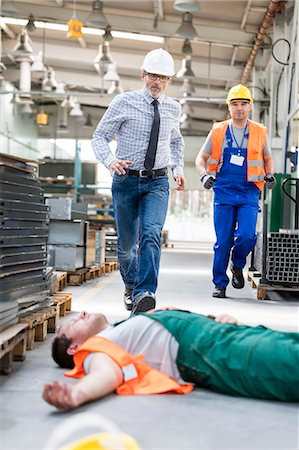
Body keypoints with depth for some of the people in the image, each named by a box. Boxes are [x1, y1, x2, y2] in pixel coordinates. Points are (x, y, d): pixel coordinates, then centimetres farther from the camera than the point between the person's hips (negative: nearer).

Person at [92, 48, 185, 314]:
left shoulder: (173, 108, 7)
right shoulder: (124, 102, -4)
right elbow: (100, 136, -3)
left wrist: (178, 168, 10)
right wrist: (110, 160, -24)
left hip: (158, 183, 1)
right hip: (127, 180, -1)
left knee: (151, 234, -22)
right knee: (127, 242, 10)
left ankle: (144, 294, -27)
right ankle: (131, 285, 37)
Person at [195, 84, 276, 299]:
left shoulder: (260, 132, 7)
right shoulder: (218, 131, 6)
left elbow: (268, 159, 22)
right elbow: (201, 158, 14)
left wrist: (270, 176, 3)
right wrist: (204, 175, -4)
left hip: (249, 193, 0)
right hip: (224, 192, 0)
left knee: (247, 236, -16)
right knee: (223, 241, -1)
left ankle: (238, 266, 15)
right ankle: (220, 283, 14)